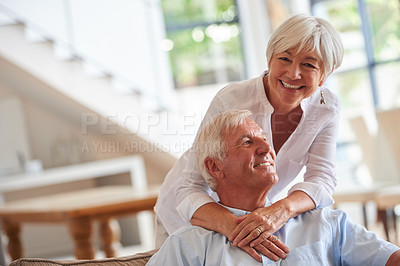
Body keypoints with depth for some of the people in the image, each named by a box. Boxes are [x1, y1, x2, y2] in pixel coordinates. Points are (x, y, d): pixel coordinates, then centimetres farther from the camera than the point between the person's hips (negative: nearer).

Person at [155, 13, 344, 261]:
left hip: (257, 210, 3)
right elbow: (190, 190, -35)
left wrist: (280, 211, -46)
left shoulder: (327, 107, -17)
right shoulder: (231, 101, -31)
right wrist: (232, 226, -55)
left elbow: (322, 179, -24)